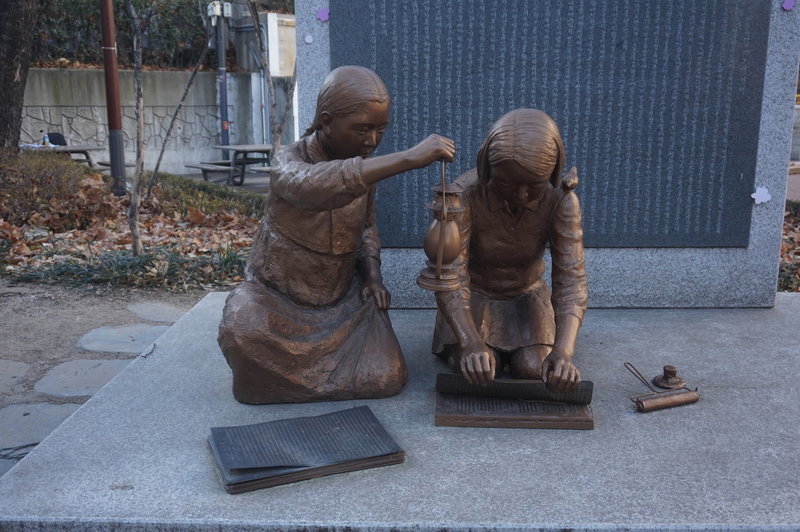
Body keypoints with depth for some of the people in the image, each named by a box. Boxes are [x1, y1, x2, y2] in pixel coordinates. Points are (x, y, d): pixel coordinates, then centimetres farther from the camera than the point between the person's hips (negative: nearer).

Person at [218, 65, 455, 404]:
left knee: (385, 379, -14)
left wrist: (372, 274, -5)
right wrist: (408, 158, -54)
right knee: (241, 332, -36)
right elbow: (313, 186, -47)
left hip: (342, 296, 4)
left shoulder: (366, 167, -3)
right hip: (276, 295, -4)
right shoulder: (288, 162, -20)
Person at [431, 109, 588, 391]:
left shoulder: (561, 201, -24)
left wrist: (563, 350, -42)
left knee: (534, 370, -17)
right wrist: (471, 342, -48)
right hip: (475, 295, -1)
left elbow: (571, 279, -26)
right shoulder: (465, 194, -30)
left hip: (526, 294, 2)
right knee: (477, 372, -20)